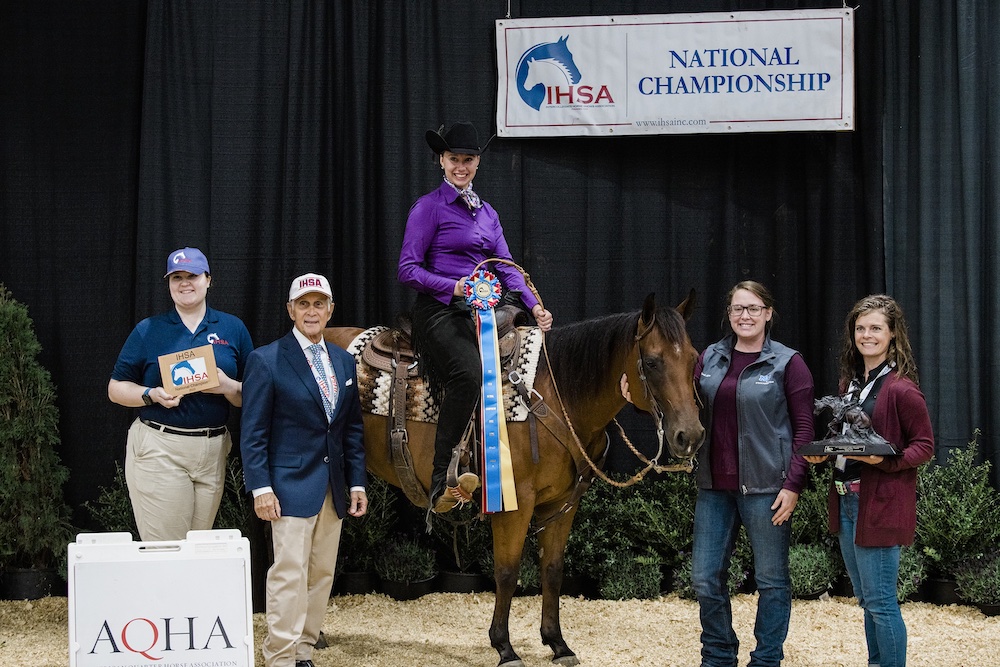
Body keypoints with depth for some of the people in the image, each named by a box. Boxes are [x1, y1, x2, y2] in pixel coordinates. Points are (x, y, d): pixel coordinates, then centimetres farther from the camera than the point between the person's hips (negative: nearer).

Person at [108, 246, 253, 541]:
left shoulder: (233, 329, 10)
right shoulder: (148, 330, 6)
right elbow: (116, 388, 7)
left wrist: (228, 386, -11)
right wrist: (152, 395, -12)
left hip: (213, 451, 2)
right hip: (159, 448, -2)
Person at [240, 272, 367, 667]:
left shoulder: (344, 361, 12)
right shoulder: (266, 360, -5)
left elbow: (353, 428, 15)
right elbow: (253, 432, -7)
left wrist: (357, 483, 8)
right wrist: (261, 487, -14)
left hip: (333, 486, 6)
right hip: (291, 483, -6)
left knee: (322, 573, 7)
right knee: (290, 573, -8)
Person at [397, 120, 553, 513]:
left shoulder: (487, 213, 21)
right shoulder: (429, 208, 0)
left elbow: (506, 267, 16)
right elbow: (408, 270, -5)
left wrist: (534, 306, 1)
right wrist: (454, 286, -17)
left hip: (480, 312, 8)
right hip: (439, 310, -8)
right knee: (468, 372, -34)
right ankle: (442, 478, -34)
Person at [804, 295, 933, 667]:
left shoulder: (901, 388, -13)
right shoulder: (851, 382, 12)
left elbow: (924, 446, -11)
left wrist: (885, 459, -25)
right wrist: (823, 453, 2)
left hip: (879, 503, -9)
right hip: (846, 500, 9)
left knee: (880, 601, -6)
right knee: (865, 598, 16)